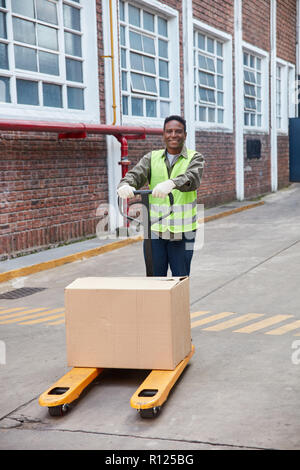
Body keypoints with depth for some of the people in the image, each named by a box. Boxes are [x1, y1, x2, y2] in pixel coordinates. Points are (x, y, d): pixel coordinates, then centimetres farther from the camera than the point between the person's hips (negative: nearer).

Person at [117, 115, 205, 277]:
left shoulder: (195, 158, 2)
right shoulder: (152, 158, 10)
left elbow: (192, 178, -20)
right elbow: (135, 175, -6)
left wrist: (171, 183, -42)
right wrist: (125, 185, -31)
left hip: (182, 232, -2)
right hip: (154, 229, 2)